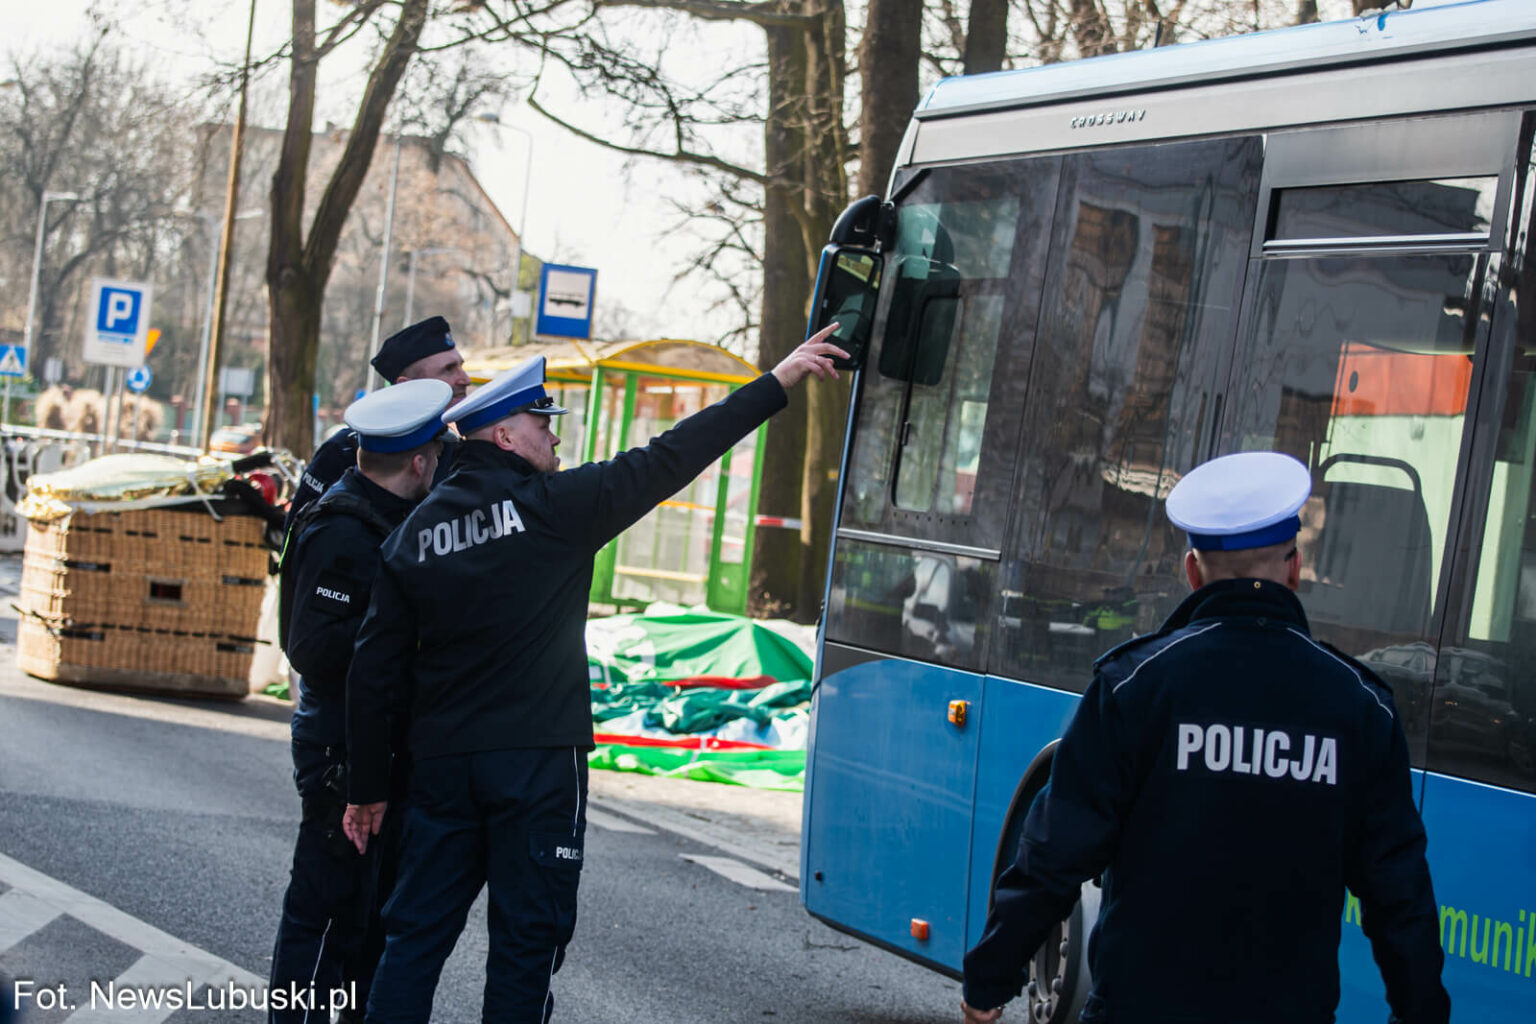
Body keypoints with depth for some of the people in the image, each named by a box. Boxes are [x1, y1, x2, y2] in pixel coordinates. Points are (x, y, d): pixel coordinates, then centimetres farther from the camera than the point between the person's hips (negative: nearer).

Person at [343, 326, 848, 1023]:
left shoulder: (415, 532, 7)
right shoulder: (555, 506, -7)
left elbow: (375, 670, 7)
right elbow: (669, 460, -7)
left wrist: (369, 787, 14)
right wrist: (777, 383, -2)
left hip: (441, 760, 5)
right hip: (537, 761, -5)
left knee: (415, 932, 11)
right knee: (526, 937, 3)